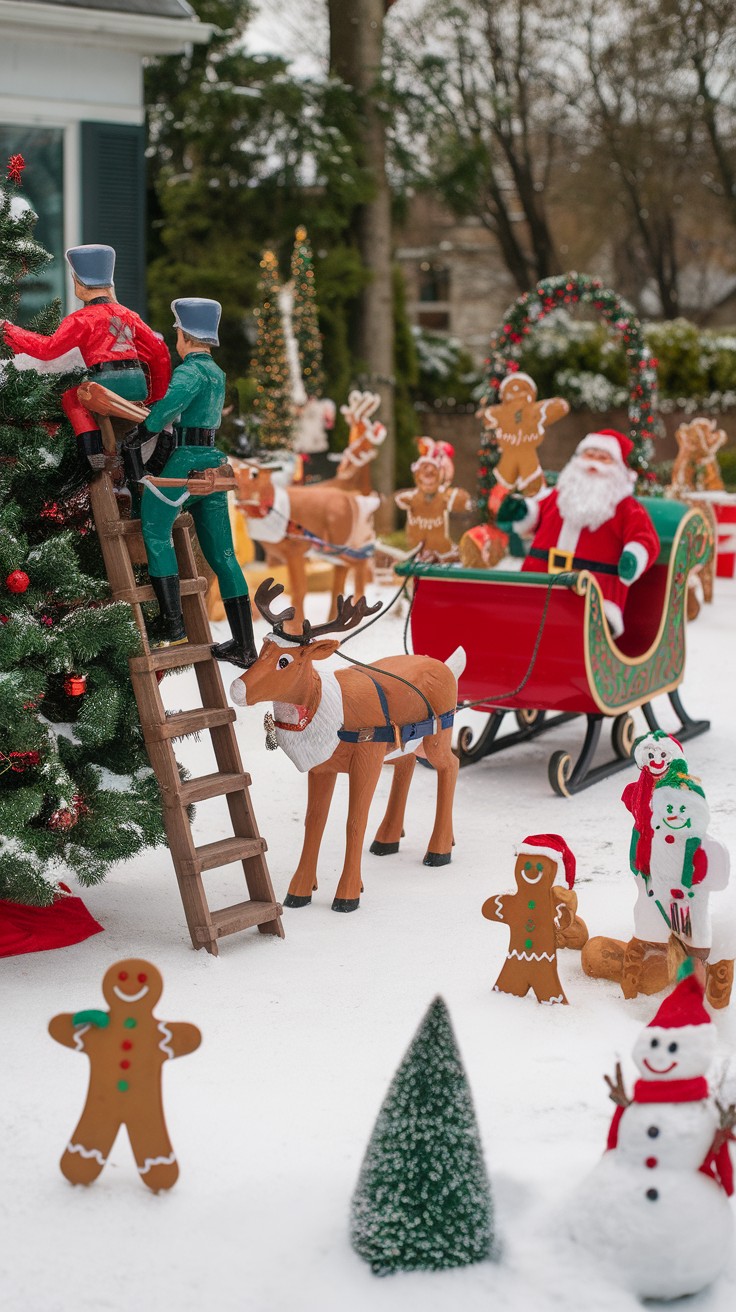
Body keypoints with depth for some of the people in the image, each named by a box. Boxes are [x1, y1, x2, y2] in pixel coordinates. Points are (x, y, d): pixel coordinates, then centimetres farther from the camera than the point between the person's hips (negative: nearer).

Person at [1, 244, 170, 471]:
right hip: (139, 385, 7)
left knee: (71, 397, 13)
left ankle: (93, 450, -3)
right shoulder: (127, 314, 18)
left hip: (109, 383, -7)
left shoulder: (82, 319, 0)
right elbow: (159, 350, 20)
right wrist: (157, 396, 28)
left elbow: (48, 348, -6)